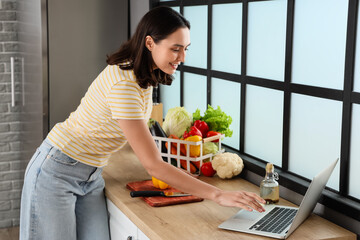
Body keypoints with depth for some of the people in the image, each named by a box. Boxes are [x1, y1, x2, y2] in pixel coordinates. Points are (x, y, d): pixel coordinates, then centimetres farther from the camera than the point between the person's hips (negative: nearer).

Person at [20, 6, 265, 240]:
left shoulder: (146, 76, -2)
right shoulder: (124, 85, -31)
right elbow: (153, 165, -32)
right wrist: (218, 195, -32)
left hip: (91, 176, 8)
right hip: (56, 172, -8)